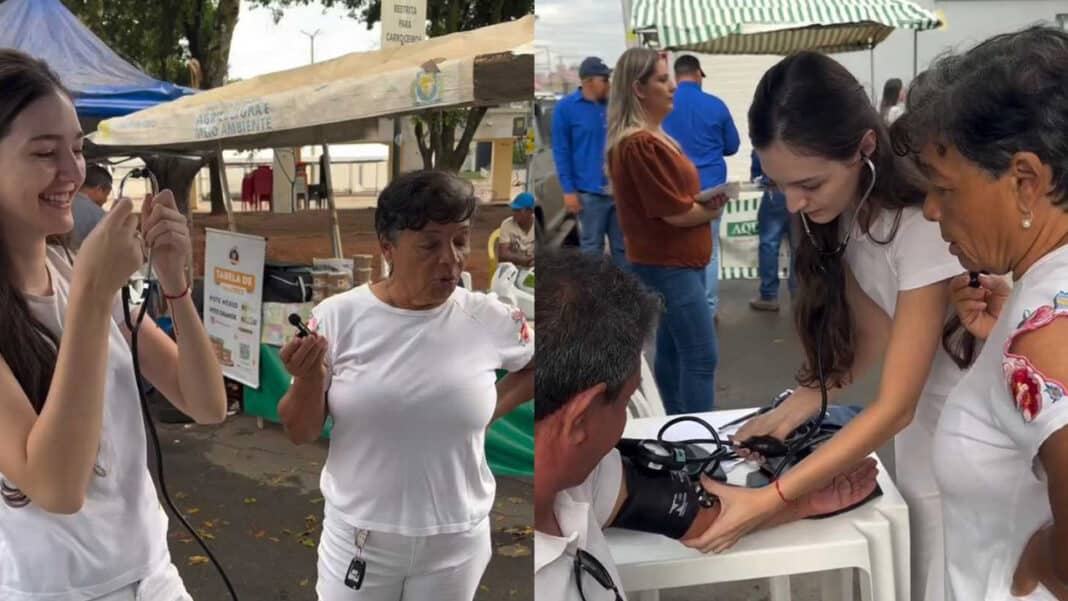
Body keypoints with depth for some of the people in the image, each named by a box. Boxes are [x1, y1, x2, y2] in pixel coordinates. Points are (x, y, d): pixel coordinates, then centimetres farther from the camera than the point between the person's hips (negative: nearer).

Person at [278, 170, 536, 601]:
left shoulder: (490, 320, -10)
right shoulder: (337, 316, -11)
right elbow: (300, 433, -4)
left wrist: (493, 407, -1)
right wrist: (309, 379, -23)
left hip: (456, 541, 1)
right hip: (358, 535, -1)